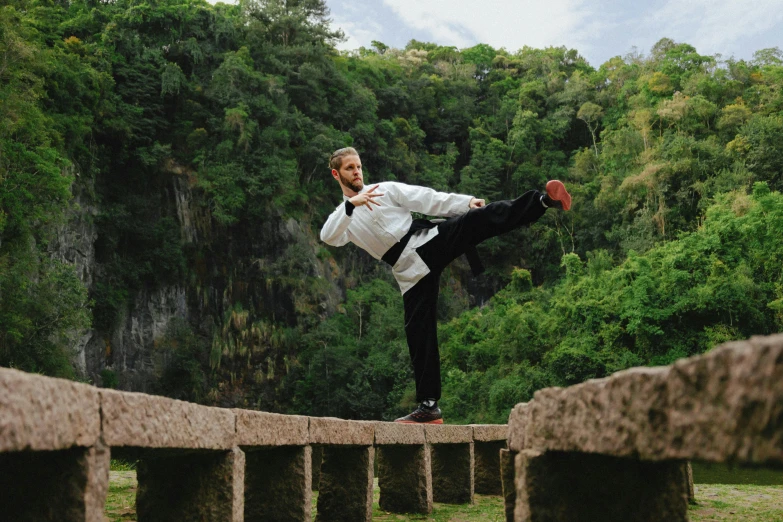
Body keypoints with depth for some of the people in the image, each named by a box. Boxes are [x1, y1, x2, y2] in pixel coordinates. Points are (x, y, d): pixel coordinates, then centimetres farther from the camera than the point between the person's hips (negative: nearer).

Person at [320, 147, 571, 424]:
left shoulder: (385, 189, 13)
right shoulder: (342, 218, 13)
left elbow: (427, 199, 6)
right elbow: (328, 237, -10)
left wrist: (466, 202, -6)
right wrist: (351, 204, -26)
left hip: (431, 240, 0)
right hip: (411, 269, 0)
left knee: (483, 218, -23)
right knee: (418, 331, -4)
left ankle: (544, 200, -35)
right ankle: (428, 406, 2)